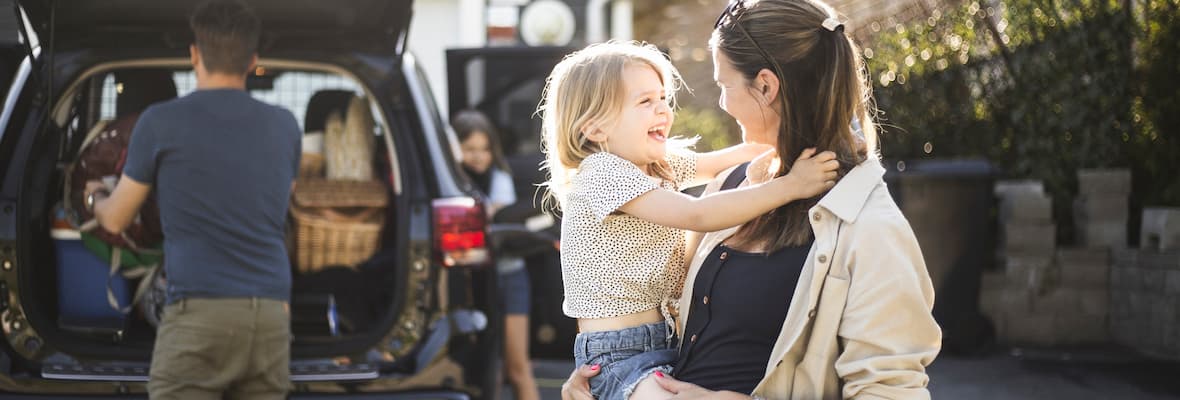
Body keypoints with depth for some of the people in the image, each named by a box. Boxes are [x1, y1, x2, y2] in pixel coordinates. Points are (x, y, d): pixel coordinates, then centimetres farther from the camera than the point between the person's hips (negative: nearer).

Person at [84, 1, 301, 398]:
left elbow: (115, 219, 10)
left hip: (200, 313, -4)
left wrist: (95, 196, 35)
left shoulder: (162, 122, -2)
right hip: (271, 314, 4)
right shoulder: (285, 126, 10)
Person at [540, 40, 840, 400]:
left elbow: (716, 163, 28)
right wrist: (788, 186, -22)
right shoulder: (601, 174, -16)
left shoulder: (662, 163, 10)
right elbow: (697, 215, -24)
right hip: (620, 357, -10)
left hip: (666, 344, 10)